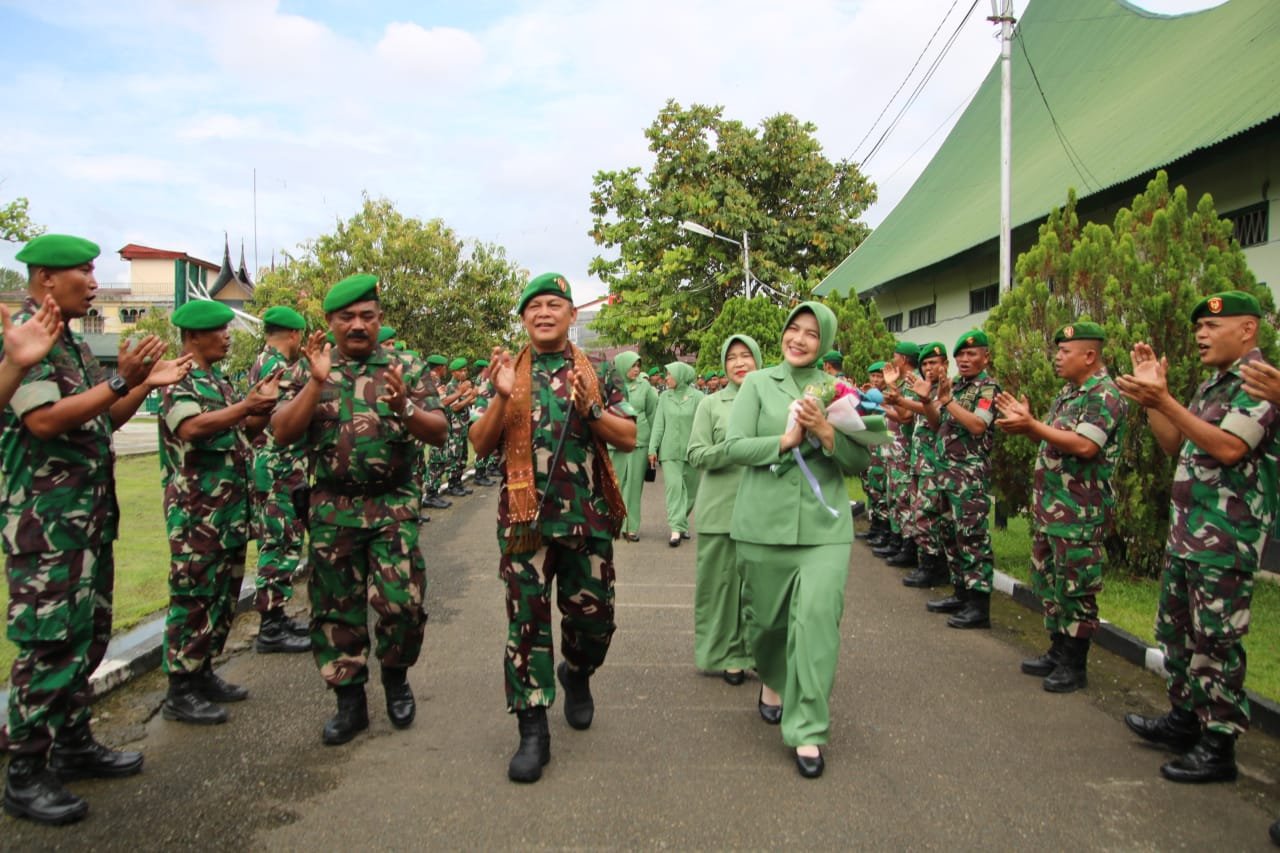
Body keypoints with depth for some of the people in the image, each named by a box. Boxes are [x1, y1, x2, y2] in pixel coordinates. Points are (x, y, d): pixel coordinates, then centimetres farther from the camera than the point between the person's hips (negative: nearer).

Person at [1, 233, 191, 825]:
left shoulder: (72, 344, 16)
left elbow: (102, 422, 18)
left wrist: (145, 385, 6)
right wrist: (121, 380, -24)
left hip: (91, 515, 9)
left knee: (88, 636, 15)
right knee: (48, 644, -5)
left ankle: (73, 744, 27)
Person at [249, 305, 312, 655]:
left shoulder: (260, 365, 16)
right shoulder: (278, 368, -16)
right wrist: (298, 481, -19)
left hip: (267, 474, 11)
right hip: (280, 474, -11)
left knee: (277, 547, 16)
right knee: (282, 548, -4)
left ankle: (275, 619, 25)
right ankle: (271, 630, 2)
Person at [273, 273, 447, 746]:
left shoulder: (407, 367, 4)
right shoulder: (307, 371, 8)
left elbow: (439, 432, -3)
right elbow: (282, 432, -5)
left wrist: (404, 407, -22)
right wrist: (317, 382, -15)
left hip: (394, 507, -1)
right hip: (331, 509, 2)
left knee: (401, 602, -8)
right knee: (335, 608, 7)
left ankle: (395, 677, 20)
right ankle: (350, 701, 23)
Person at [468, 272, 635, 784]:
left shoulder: (596, 371, 5)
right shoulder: (507, 373, 6)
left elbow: (629, 438, 0)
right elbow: (480, 445, 1)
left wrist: (591, 409, -16)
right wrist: (503, 398, -14)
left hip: (588, 517, 1)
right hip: (525, 517, 0)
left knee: (592, 616, 11)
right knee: (527, 621, 0)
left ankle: (576, 675, 42)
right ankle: (532, 731, 9)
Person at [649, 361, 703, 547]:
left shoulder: (698, 397, -3)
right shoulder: (665, 397, 6)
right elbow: (658, 424, 7)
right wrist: (653, 449, 3)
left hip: (692, 451, -1)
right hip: (670, 450, 1)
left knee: (690, 490, 7)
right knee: (673, 486, -9)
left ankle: (682, 524, 24)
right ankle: (676, 528, -11)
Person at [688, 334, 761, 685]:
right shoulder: (711, 404, 6)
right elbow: (696, 455, 0)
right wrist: (731, 449, -16)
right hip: (721, 507, -1)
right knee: (722, 580, 4)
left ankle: (758, 649, 19)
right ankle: (728, 653, 17)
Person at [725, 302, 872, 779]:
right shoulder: (758, 384, 5)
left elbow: (861, 461, 5)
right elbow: (733, 447, -4)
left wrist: (825, 432, -12)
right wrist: (787, 439, -14)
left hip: (824, 525, 0)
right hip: (765, 521, 0)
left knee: (818, 617, -11)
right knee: (769, 616, 12)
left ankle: (807, 731, -1)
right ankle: (772, 681, 44)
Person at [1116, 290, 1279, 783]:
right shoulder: (1213, 385, 16)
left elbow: (1229, 448, -25)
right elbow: (1174, 445, 17)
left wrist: (1164, 401, -28)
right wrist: (1151, 394, 6)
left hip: (1225, 541, -9)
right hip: (1185, 533, 9)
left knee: (1214, 644, -3)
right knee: (1176, 632, 17)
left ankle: (1218, 747, 7)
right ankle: (1185, 719, 30)